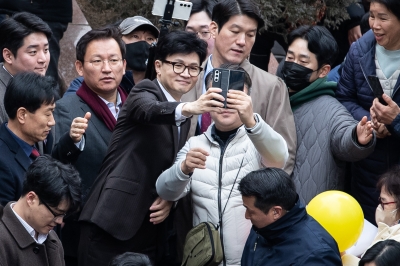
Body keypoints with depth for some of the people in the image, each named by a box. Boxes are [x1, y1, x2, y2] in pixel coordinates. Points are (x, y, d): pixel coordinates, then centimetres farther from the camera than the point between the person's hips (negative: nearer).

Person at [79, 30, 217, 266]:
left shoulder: (184, 118, 17)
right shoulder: (145, 92, -3)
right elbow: (150, 110, -27)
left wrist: (171, 199, 2)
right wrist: (188, 108, -46)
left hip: (151, 230, 7)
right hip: (113, 222, -7)